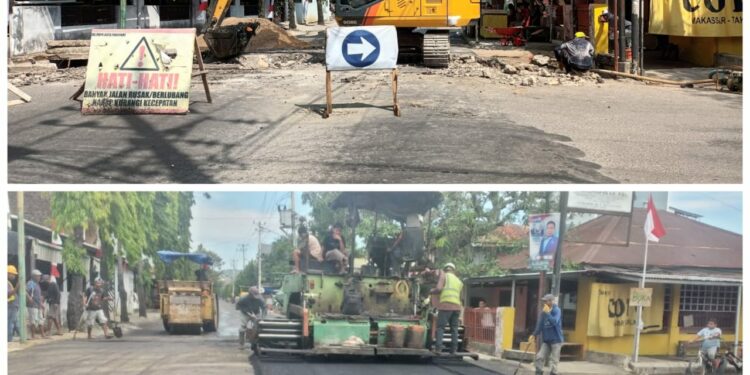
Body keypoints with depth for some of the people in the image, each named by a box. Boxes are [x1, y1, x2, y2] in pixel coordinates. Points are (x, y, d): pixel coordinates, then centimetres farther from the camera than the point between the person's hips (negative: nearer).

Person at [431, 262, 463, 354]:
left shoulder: (444, 275, 9)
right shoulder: (459, 282, 24)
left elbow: (438, 289, -4)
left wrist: (432, 291, 17)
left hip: (445, 305, -4)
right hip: (456, 306, 4)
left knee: (440, 327, -3)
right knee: (454, 329, 11)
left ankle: (438, 348, -16)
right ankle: (453, 349, 3)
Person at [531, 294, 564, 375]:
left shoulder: (556, 310, -11)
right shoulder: (544, 312, 6)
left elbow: (554, 322, -27)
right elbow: (540, 325, 11)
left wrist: (547, 313, -30)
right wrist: (534, 335, 2)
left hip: (556, 340, -6)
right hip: (546, 340, 6)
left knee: (553, 360, -2)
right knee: (539, 357, -1)